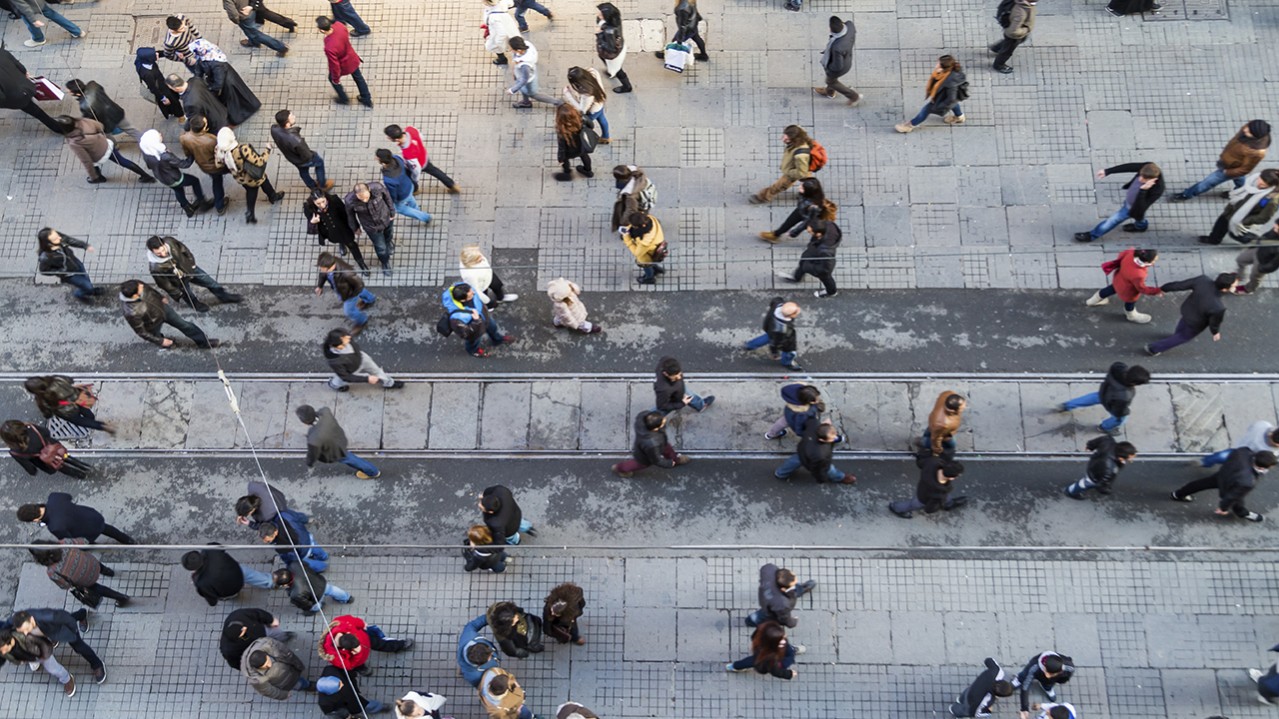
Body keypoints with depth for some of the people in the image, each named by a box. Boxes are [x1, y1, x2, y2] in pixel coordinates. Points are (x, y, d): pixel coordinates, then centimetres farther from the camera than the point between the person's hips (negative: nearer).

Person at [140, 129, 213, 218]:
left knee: (178, 190, 34)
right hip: (174, 179, -6)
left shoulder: (146, 153, -20)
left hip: (161, 179, 7)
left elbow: (149, 166, 0)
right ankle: (203, 204, 36)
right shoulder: (165, 157, -42)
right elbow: (183, 164, -29)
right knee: (194, 181, 20)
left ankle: (188, 209, 54)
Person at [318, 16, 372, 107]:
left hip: (343, 66, -5)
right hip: (352, 59, 5)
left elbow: (335, 65, -29)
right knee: (358, 77, 29)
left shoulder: (329, 48, -45)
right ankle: (367, 100, 50)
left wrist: (335, 78, -10)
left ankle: (344, 99, 52)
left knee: (332, 79, 28)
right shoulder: (339, 25, -29)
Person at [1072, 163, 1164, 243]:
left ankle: (1092, 235, 36)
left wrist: (1143, 190, -56)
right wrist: (1107, 171, -19)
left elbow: (1141, 208, -42)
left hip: (1133, 206, -6)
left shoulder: (1156, 190, -45)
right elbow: (1129, 167, -19)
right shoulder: (1149, 168, -31)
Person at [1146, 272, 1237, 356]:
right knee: (1183, 336, 27)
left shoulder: (1203, 280, -34)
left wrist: (1163, 288, -2)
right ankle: (1153, 348, 43)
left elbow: (1180, 285, -20)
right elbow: (1214, 322, -21)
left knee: (1183, 324, 38)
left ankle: (1177, 334, 71)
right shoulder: (1218, 308, -43)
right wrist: (1215, 332, 3)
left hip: (1186, 309, 4)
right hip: (1195, 324, -4)